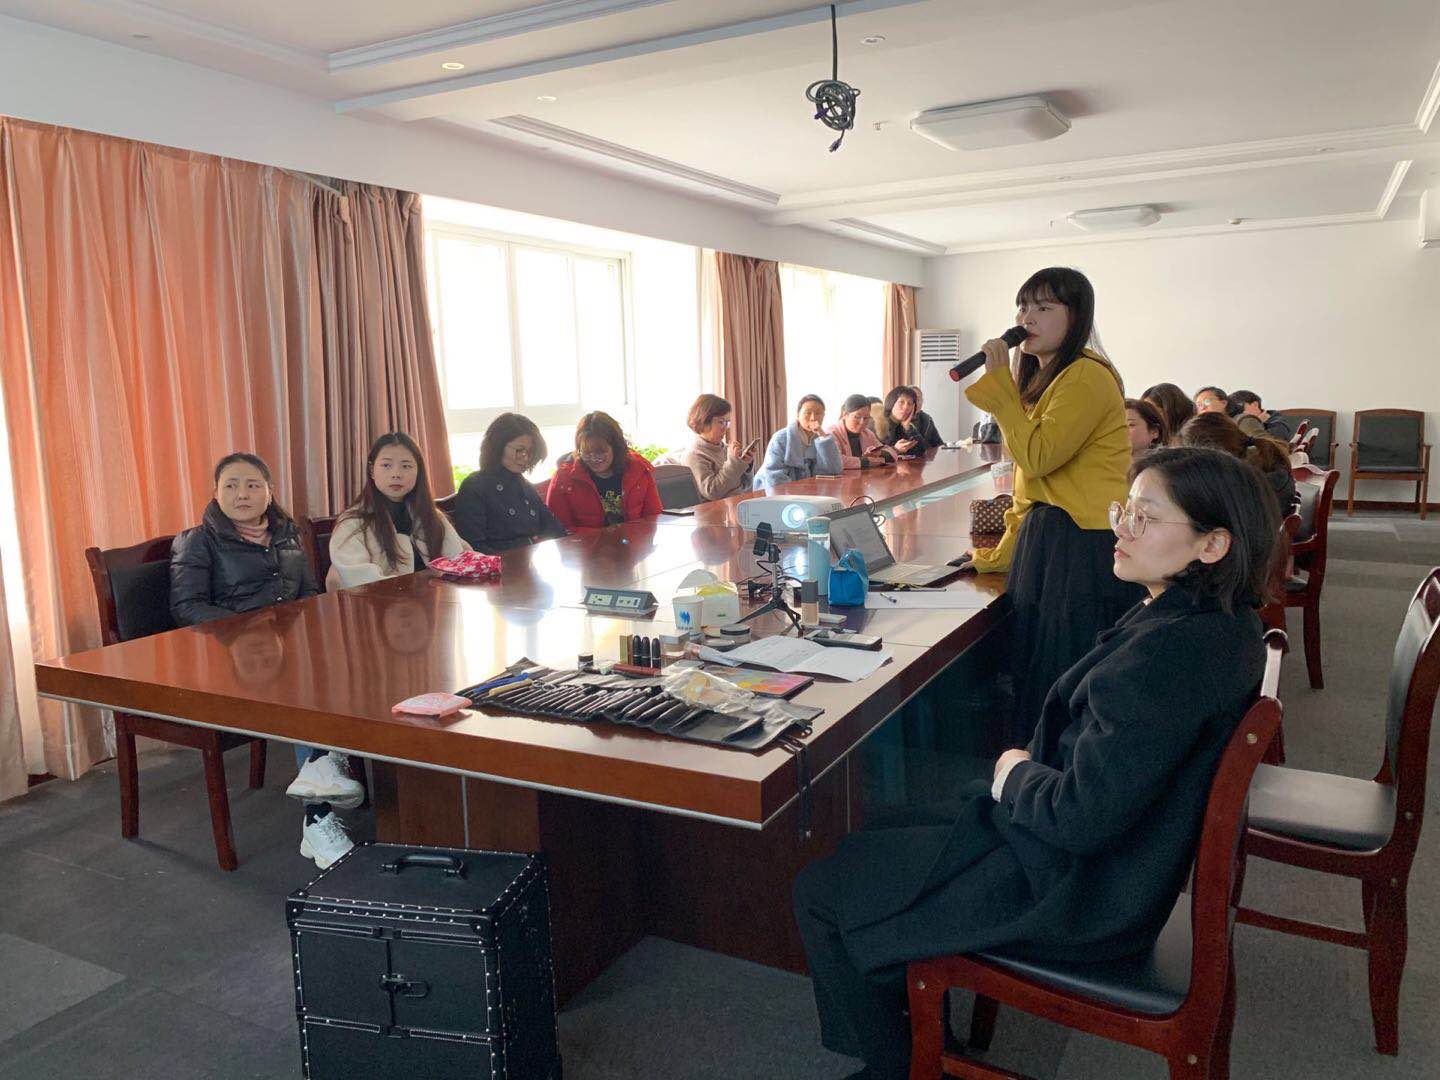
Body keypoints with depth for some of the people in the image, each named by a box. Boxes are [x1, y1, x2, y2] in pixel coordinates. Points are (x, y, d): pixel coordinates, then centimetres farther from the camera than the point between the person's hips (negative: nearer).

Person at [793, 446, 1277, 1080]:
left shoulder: (1173, 649, -31)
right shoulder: (1218, 622, 0)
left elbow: (1081, 818, -30)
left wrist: (1014, 775, -10)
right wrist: (1028, 771, 2)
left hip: (1075, 895, -10)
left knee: (821, 893, 0)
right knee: (864, 847, 21)